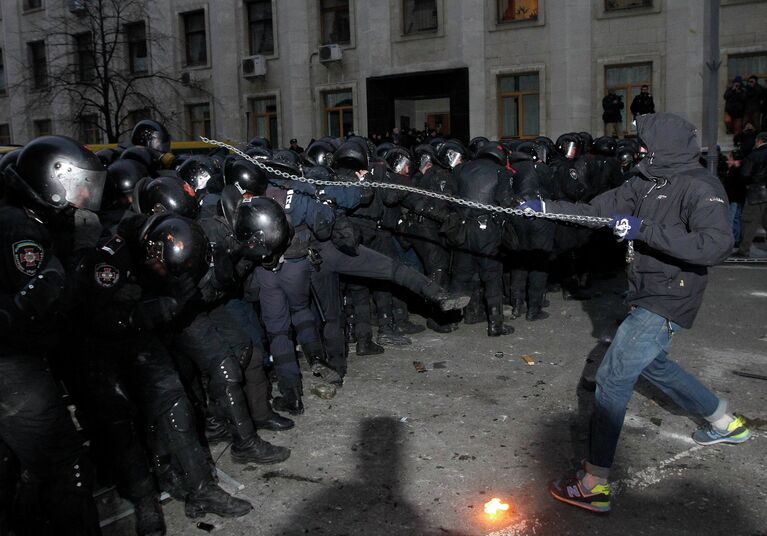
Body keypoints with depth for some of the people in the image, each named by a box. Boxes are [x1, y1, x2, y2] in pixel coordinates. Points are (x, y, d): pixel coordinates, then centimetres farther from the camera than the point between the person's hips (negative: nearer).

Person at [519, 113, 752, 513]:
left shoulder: (699, 187, -19)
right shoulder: (648, 183, 5)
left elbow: (716, 245, -33)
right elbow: (595, 211, 6)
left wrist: (645, 229, -33)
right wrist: (544, 207, -2)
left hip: (668, 303, -9)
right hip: (647, 296, 9)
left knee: (612, 378, -10)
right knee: (651, 363, 28)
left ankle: (594, 485, -2)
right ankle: (726, 423, 47)